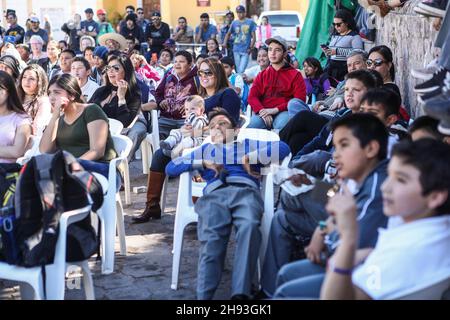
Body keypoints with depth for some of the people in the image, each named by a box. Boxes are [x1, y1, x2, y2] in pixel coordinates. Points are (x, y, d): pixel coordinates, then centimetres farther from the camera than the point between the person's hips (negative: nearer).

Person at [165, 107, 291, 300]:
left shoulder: (248, 145, 34)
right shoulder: (205, 150, 40)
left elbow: (282, 148, 16)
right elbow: (170, 168, 27)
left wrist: (249, 159, 10)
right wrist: (204, 163, 15)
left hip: (246, 191, -1)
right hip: (215, 195, 2)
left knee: (249, 226, -37)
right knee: (211, 238, -32)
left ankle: (240, 293, -46)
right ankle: (203, 296, -44)